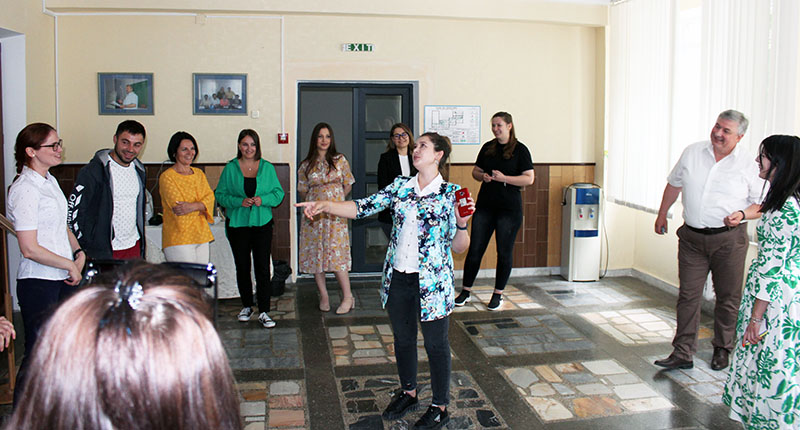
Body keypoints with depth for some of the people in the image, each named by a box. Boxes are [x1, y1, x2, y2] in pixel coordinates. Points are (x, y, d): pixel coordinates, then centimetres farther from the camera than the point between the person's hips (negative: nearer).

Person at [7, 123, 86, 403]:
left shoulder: (50, 180, 11)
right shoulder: (25, 189, -16)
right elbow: (29, 248, -20)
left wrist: (79, 252, 6)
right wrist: (70, 265, -11)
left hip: (63, 279, 8)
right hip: (38, 282, -8)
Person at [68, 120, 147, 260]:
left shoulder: (138, 170, 11)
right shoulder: (92, 171, -11)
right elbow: (74, 210, -11)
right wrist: (84, 252, -12)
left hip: (133, 248, 6)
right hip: (103, 252, -6)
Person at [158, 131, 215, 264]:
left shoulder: (199, 173, 16)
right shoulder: (167, 177, -5)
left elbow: (210, 197, 2)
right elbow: (177, 207, -12)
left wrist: (193, 206, -17)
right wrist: (202, 206, -3)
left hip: (201, 236, 6)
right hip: (178, 238, -6)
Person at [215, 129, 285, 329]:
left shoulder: (267, 168, 5)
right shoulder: (230, 168, 2)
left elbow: (278, 193, 5)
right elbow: (220, 195, 1)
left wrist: (263, 199, -13)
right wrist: (239, 201, -15)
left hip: (262, 224, 0)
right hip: (237, 224, 1)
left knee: (262, 267, -4)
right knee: (242, 267, 11)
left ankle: (263, 312, 2)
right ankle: (246, 306, 27)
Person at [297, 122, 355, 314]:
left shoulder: (340, 160, 4)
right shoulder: (306, 165, 7)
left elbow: (347, 185, 10)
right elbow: (302, 191, 14)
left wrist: (333, 200, 9)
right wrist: (315, 202, 6)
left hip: (335, 214, -2)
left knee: (337, 254, -9)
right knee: (315, 254, 3)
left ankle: (348, 297, 0)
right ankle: (323, 296, 14)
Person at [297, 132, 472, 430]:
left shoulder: (450, 193, -7)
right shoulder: (400, 186, 5)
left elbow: (458, 248, -6)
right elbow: (364, 207, -2)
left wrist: (462, 224, -25)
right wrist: (325, 206, -13)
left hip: (431, 281, -4)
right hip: (398, 278, 5)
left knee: (435, 343, 8)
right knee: (403, 339, 19)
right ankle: (408, 393, 41)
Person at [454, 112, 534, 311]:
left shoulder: (520, 150, -2)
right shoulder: (487, 147, 11)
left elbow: (529, 179, -7)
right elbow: (475, 171, 18)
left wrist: (504, 178, -17)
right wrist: (482, 176, -5)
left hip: (509, 207, -3)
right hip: (485, 205, 4)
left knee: (504, 251, 4)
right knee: (475, 249, 3)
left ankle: (498, 294, 18)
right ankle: (465, 291, 13)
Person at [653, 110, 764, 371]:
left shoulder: (748, 166, -3)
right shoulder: (692, 153, 5)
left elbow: (762, 205, 2)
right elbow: (674, 184, 17)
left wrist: (742, 215, -17)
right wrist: (662, 214, 19)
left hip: (729, 240, -2)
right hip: (692, 237, 2)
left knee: (728, 298, 8)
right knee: (688, 295, 2)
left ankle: (722, 350, 26)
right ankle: (683, 353, 6)